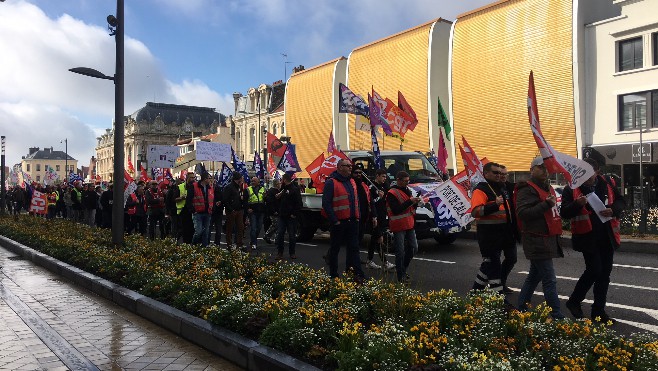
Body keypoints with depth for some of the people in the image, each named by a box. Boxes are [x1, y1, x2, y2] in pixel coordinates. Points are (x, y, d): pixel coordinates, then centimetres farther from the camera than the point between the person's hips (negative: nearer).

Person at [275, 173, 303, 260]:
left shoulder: (295, 189, -9)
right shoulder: (283, 189, 16)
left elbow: (298, 203, -14)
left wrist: (294, 214, -18)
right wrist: (277, 196, 8)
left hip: (291, 217, -7)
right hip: (282, 216, 7)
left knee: (292, 235, 3)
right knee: (279, 234, 2)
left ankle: (292, 253, 15)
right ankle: (280, 252, 9)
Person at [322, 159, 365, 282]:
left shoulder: (352, 182, 14)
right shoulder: (331, 182, -9)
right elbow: (326, 204, -13)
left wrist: (357, 216, 10)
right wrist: (334, 220, -15)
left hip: (352, 221, 6)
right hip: (339, 222, -6)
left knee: (353, 248, 5)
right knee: (335, 248, 6)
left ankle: (358, 274, 5)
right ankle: (333, 275, 15)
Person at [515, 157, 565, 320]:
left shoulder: (547, 188, 18)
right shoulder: (527, 189, -13)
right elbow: (522, 213, -25)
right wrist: (546, 204, -28)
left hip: (548, 239, 10)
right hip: (537, 241, -10)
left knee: (534, 276, 16)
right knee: (549, 280, -9)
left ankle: (521, 308, 27)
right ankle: (557, 316, -4)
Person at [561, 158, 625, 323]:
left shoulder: (607, 183, 3)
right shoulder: (572, 188, -8)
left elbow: (621, 201, 10)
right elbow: (564, 212, -9)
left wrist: (613, 210, -12)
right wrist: (577, 204, -28)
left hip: (607, 235, 5)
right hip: (587, 236, -5)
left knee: (604, 273, 9)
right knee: (594, 270, -10)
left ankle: (598, 311, 21)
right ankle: (574, 301, 12)